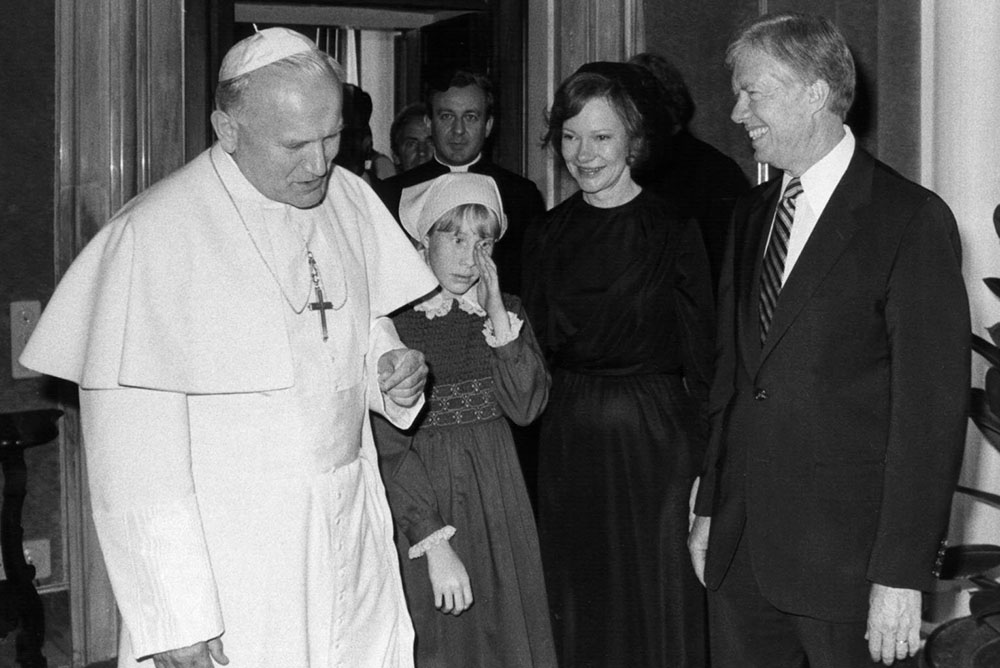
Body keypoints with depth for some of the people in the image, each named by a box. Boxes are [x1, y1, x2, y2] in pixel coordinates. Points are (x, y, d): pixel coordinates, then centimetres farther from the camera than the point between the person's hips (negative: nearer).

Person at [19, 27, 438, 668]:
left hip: (351, 549, 6)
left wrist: (394, 369, -2)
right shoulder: (153, 236, -16)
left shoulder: (350, 200, 4)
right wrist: (174, 615, -18)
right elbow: (133, 454, -16)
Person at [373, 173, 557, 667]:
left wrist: (498, 317, -13)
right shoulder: (392, 318, -12)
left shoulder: (505, 310, 6)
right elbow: (388, 446, -14)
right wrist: (435, 542, -19)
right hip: (420, 500, -4)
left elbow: (527, 407, -5)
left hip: (497, 500, 5)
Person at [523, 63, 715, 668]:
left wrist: (704, 473, -11)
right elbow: (537, 352, 12)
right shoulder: (547, 236, 7)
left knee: (657, 615, 5)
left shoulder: (674, 233, -6)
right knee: (578, 615, 12)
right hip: (566, 444, 4)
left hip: (655, 442, -4)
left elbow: (701, 361, -7)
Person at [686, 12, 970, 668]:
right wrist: (709, 508, 12)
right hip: (740, 548, 6)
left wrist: (903, 575, -16)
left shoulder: (912, 220, -10)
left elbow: (932, 409, -14)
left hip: (848, 560, -6)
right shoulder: (751, 214, 12)